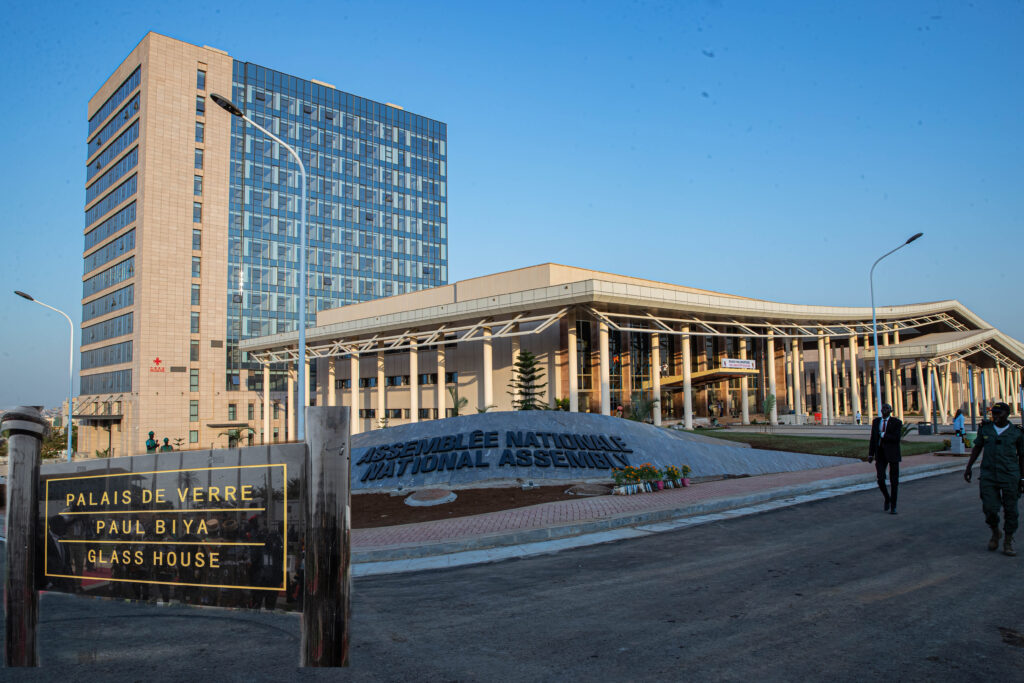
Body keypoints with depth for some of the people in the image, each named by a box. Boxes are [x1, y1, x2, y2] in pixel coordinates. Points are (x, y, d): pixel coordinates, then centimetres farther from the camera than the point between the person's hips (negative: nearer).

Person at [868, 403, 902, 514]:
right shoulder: (876, 421, 9)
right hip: (880, 454, 3)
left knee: (894, 481, 2)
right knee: (880, 479, -7)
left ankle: (893, 506, 11)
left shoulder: (896, 422, -3)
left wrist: (883, 435, -12)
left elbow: (897, 438, -16)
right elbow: (873, 438, 10)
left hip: (892, 453, -3)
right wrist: (871, 454, 7)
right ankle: (887, 498, 21)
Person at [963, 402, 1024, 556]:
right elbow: (977, 448, 14)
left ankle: (1008, 541, 20)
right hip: (988, 477, 1)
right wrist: (968, 467, 10)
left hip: (1010, 477, -1)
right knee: (990, 509, -5)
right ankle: (995, 533, 23)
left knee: (1010, 510, 3)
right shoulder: (985, 428, 5)